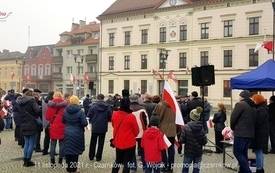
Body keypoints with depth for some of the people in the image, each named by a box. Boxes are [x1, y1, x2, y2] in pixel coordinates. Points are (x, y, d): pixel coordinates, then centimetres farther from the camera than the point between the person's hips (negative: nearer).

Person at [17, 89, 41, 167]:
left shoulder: (20, 102, 10)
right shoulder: (31, 100, -12)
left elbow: (19, 113, 15)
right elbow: (38, 110, -24)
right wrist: (36, 116, -6)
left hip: (24, 126, 7)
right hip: (32, 125, -6)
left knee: (26, 143, 16)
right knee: (31, 144, 3)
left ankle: (25, 160, 19)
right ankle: (28, 161, 6)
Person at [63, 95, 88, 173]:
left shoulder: (66, 111, 2)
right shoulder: (80, 111, -13)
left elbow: (63, 121, 13)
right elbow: (85, 123, -16)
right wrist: (82, 123, 5)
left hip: (67, 133, 4)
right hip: (77, 134, -4)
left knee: (68, 150, 12)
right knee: (75, 151, 5)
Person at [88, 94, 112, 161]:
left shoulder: (93, 106, -10)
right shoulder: (107, 107, -6)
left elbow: (89, 115, -7)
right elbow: (110, 117, -4)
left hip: (95, 127, 0)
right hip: (103, 127, 0)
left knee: (93, 142, 15)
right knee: (101, 142, 10)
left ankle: (91, 156, 21)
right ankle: (98, 157, 11)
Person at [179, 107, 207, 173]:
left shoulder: (186, 127, -15)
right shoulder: (201, 128, -7)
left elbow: (182, 140, -15)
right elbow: (204, 142, -4)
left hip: (188, 152, -2)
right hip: (198, 152, 2)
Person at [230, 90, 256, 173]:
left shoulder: (240, 104, -8)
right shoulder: (253, 107, 16)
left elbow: (233, 118, -8)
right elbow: (254, 120, 16)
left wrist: (233, 128, 8)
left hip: (241, 133, -8)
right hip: (250, 133, 8)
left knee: (237, 152, -1)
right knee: (243, 153, 14)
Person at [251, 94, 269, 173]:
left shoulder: (261, 110, -17)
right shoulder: (261, 108, 15)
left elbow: (257, 122, -22)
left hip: (259, 134, -10)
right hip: (261, 133, 10)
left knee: (258, 151, -5)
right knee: (259, 151, 16)